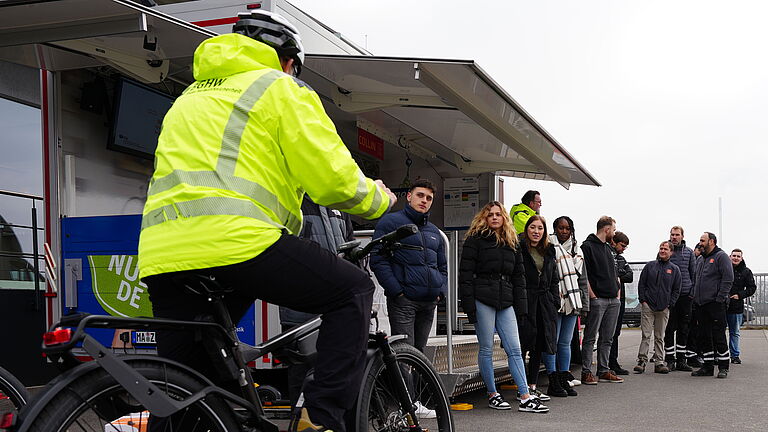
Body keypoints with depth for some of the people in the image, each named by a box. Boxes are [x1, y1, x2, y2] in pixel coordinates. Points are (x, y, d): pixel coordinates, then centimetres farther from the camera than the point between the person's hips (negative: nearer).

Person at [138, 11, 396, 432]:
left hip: (162, 254, 7)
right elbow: (332, 178, 0)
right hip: (233, 239, -7)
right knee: (353, 291, 9)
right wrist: (378, 199, 20)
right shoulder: (280, 88, 10)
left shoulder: (190, 97, 33)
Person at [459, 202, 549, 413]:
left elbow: (519, 275, 17)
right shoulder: (475, 240, 1)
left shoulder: (511, 243, 17)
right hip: (483, 300, -4)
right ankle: (492, 395, 13)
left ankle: (526, 399, -1)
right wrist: (469, 306, -13)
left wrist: (521, 306, 9)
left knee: (515, 350, 0)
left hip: (505, 302, 5)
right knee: (486, 349, 3)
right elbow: (466, 274, -5)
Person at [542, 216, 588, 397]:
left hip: (571, 303, 6)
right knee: (552, 342, -3)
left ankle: (564, 380, 16)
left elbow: (583, 279, 19)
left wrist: (584, 303, 13)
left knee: (566, 343, 10)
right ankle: (553, 383, 1)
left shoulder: (576, 251, 16)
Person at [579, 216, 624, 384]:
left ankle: (604, 371, 15)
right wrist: (592, 296, -15)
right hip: (597, 299, -8)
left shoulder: (608, 248, 21)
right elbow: (583, 274, -12)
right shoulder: (588, 247, -6)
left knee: (607, 338, 10)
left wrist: (617, 293, 14)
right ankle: (586, 372, -2)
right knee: (590, 337, -5)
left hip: (613, 301, 8)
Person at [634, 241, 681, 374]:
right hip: (648, 306, -1)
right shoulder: (650, 266, 6)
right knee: (646, 335, -5)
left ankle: (659, 362, 11)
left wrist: (670, 304, 0)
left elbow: (676, 289, 8)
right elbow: (641, 284, 6)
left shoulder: (674, 269, 8)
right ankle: (642, 361, -4)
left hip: (664, 308, 1)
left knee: (660, 337, 8)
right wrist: (643, 300, -3)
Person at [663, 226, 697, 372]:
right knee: (669, 328, 0)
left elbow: (694, 273, 10)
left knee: (684, 328, 6)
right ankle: (670, 360, 5)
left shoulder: (689, 252, 8)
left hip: (685, 294, 2)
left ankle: (681, 360, 12)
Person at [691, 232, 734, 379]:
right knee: (704, 337, 8)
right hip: (701, 304, 8)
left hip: (716, 304, -8)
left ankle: (723, 367, 2)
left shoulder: (721, 256, -4)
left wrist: (720, 298, -17)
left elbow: (728, 279, -12)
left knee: (719, 336, -5)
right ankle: (708, 367, 14)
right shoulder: (701, 260, 21)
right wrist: (695, 296, 15)